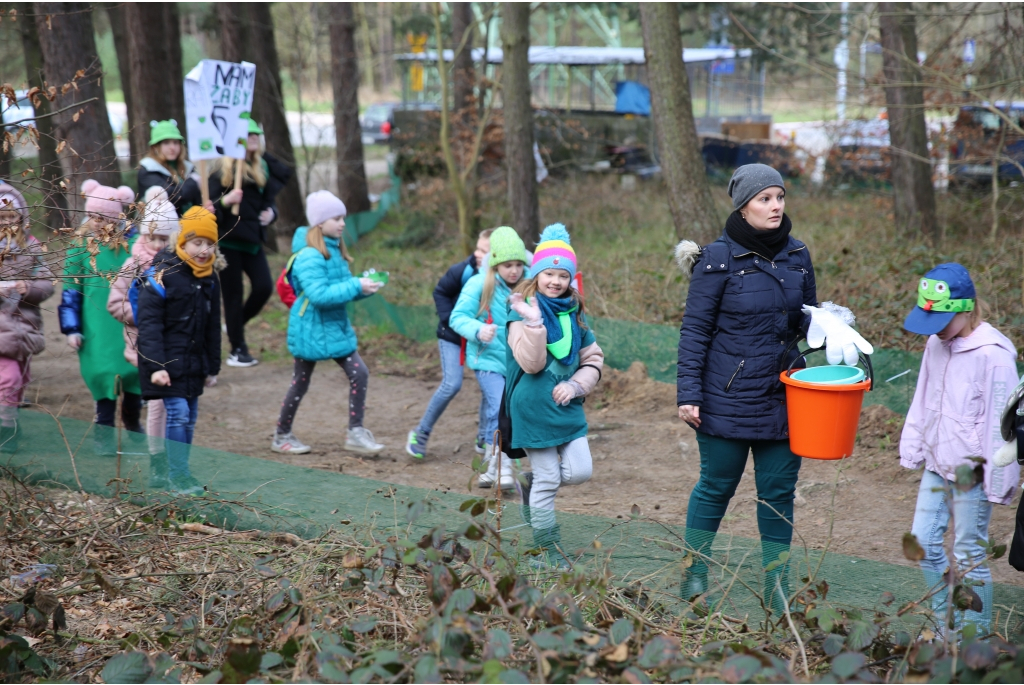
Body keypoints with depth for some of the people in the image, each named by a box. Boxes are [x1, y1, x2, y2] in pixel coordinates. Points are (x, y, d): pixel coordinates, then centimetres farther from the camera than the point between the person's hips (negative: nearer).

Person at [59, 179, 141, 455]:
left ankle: (133, 423, 32)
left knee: (135, 377, 9)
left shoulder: (133, 243, 0)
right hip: (98, 332, -2)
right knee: (105, 379, -4)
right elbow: (70, 291, 2)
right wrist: (72, 328, -1)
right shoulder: (81, 247, -2)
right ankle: (104, 439, 9)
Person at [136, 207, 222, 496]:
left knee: (190, 417, 10)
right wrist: (155, 366, -21)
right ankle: (177, 476, -5)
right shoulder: (163, 273, -13)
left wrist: (212, 367, 17)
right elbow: (149, 322, -15)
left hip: (193, 361, 7)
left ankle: (182, 472, 22)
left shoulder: (209, 278, 9)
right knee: (177, 413, -12)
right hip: (167, 361, -7)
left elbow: (213, 327, 17)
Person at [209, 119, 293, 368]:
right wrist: (225, 201, -27)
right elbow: (209, 203, -10)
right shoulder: (222, 170, -6)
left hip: (252, 240, 5)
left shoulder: (262, 167, 12)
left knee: (264, 287, -6)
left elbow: (268, 200, 20)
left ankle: (236, 324, 20)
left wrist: (270, 213, 0)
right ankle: (237, 350, 10)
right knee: (233, 293, 0)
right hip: (228, 239, -5)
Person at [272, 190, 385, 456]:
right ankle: (282, 436, 24)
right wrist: (356, 287, -27)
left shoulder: (335, 251, 7)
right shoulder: (309, 257, -20)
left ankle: (355, 433, 5)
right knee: (300, 383, 6)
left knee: (359, 373, -2)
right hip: (311, 331, -8)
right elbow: (319, 295, -29)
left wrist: (366, 286, -6)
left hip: (337, 327, 8)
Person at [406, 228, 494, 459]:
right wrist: (449, 319, -14)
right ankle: (421, 433, 3)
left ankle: (484, 437, 13)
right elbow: (440, 292, -6)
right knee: (452, 384, -14)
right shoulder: (462, 271, -21)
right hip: (453, 336, -3)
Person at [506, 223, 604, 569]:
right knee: (548, 481, 0)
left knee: (579, 471, -2)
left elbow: (593, 359, 12)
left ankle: (532, 481, 28)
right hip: (534, 408, -5)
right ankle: (549, 550, 15)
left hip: (568, 407, 5)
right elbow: (531, 363, -19)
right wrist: (533, 323, -29)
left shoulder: (575, 315, 8)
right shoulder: (523, 313, -9)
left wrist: (576, 385, -5)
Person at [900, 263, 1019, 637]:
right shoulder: (936, 344, 4)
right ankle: (947, 627, 25)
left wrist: (997, 483, -13)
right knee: (924, 541, 10)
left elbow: (1000, 422, -15)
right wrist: (912, 448, 17)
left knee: (968, 556, 0)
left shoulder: (993, 355, -18)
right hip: (937, 465, 7)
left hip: (972, 471, -7)